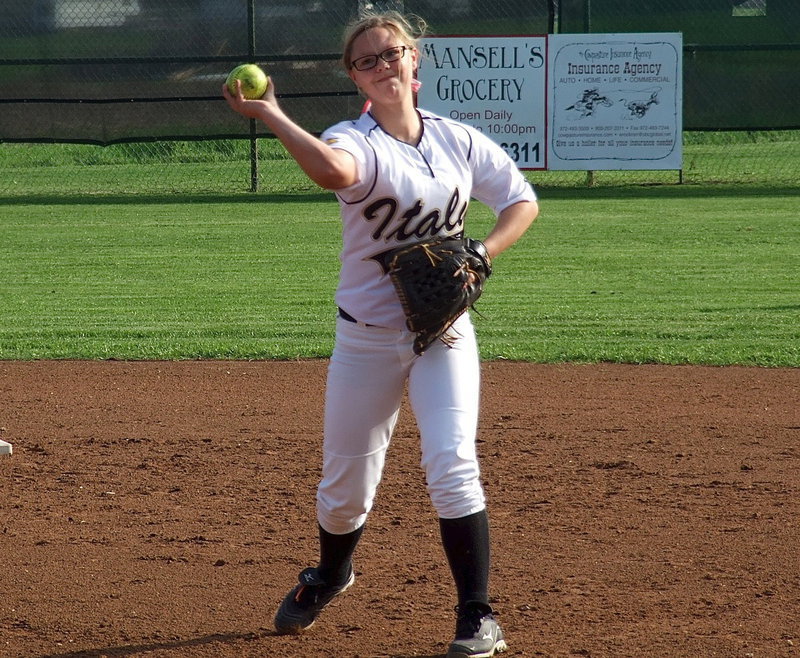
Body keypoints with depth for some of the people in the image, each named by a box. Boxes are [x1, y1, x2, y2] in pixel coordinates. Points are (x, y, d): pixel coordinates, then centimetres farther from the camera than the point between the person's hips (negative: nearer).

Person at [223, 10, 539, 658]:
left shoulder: (458, 140, 0)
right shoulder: (354, 141, -12)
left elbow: (522, 201, 9)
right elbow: (333, 170, -38)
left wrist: (479, 255, -7)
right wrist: (270, 115, -41)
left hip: (445, 330, 1)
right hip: (367, 336, -1)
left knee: (452, 466, -14)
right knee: (346, 483, 11)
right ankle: (330, 575, 43)